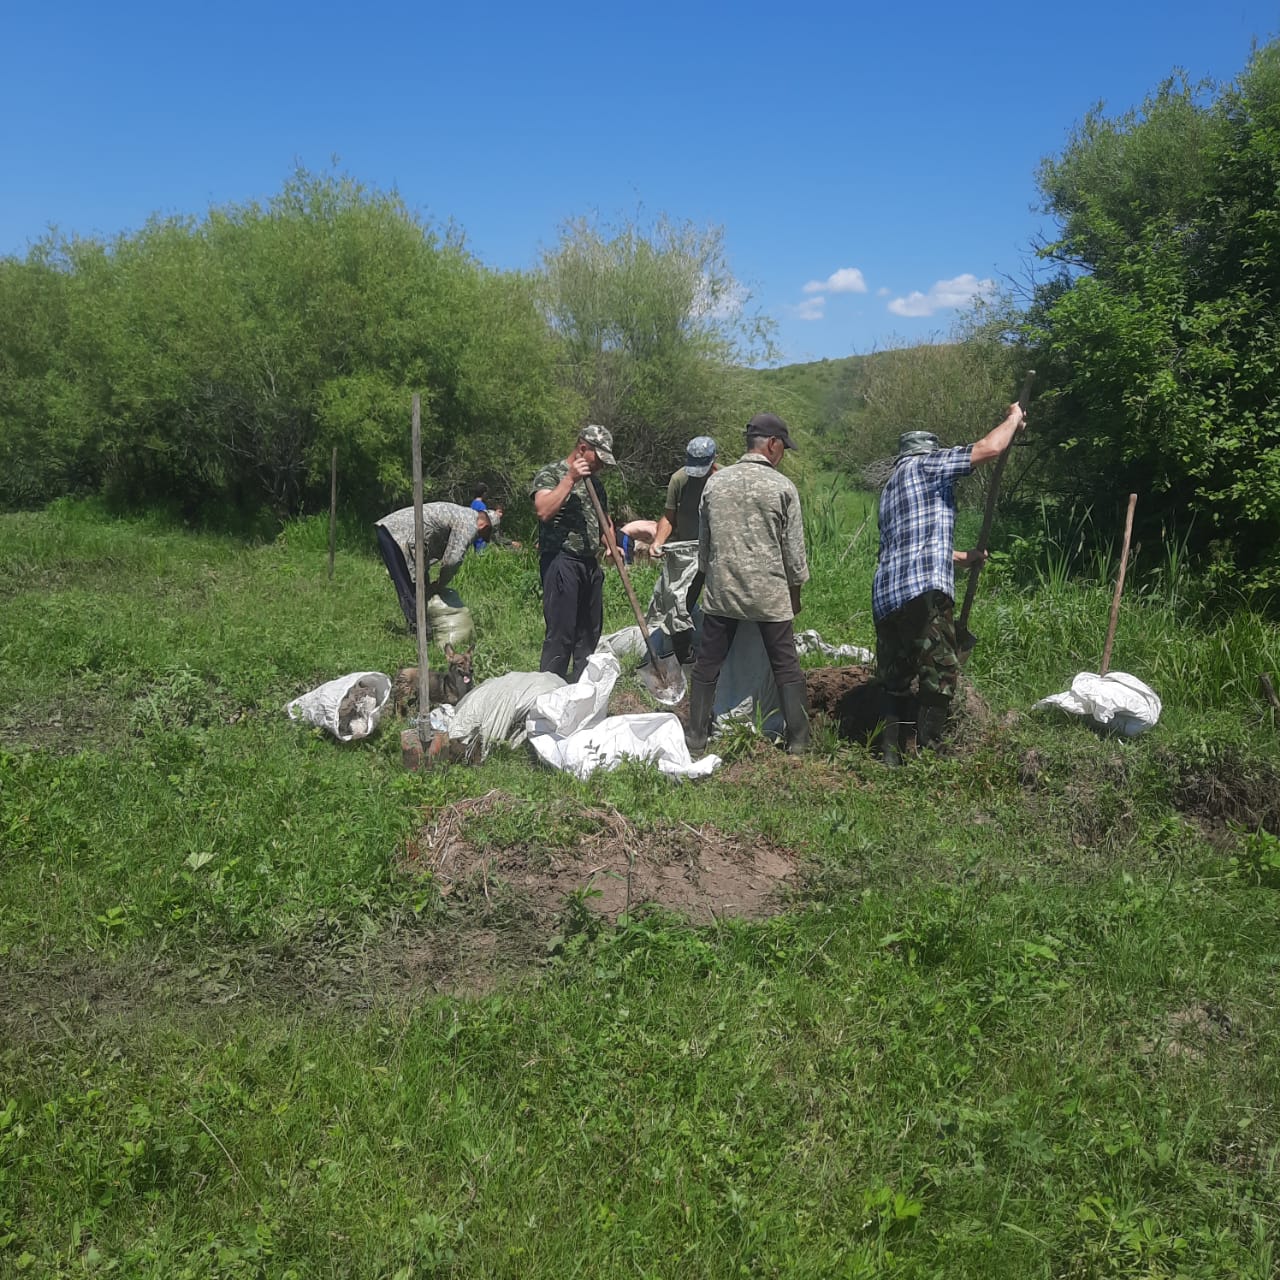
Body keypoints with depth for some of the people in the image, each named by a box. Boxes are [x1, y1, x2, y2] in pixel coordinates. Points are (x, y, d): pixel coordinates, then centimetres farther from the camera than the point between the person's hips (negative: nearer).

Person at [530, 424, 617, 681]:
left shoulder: (595, 483, 19)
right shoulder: (550, 473, -3)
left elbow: (604, 519, 30)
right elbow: (544, 511, -21)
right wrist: (570, 479, -18)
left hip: (590, 564, 8)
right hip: (561, 561, -8)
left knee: (590, 632, 11)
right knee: (560, 633, -8)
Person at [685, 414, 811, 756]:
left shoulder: (715, 483, 3)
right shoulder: (782, 487, -7)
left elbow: (703, 542, 11)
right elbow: (794, 550, -3)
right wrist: (796, 591, 10)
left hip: (720, 591, 3)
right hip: (771, 593, -3)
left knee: (707, 666, 10)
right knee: (786, 668, 7)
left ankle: (695, 739, 14)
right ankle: (798, 742, 11)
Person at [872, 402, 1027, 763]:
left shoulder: (890, 489, 29)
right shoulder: (924, 465, 5)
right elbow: (988, 449, -3)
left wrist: (964, 557, 46)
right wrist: (1014, 418, 16)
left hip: (886, 598, 9)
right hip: (923, 592, -8)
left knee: (896, 681, 14)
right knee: (939, 678, -3)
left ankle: (892, 758, 14)